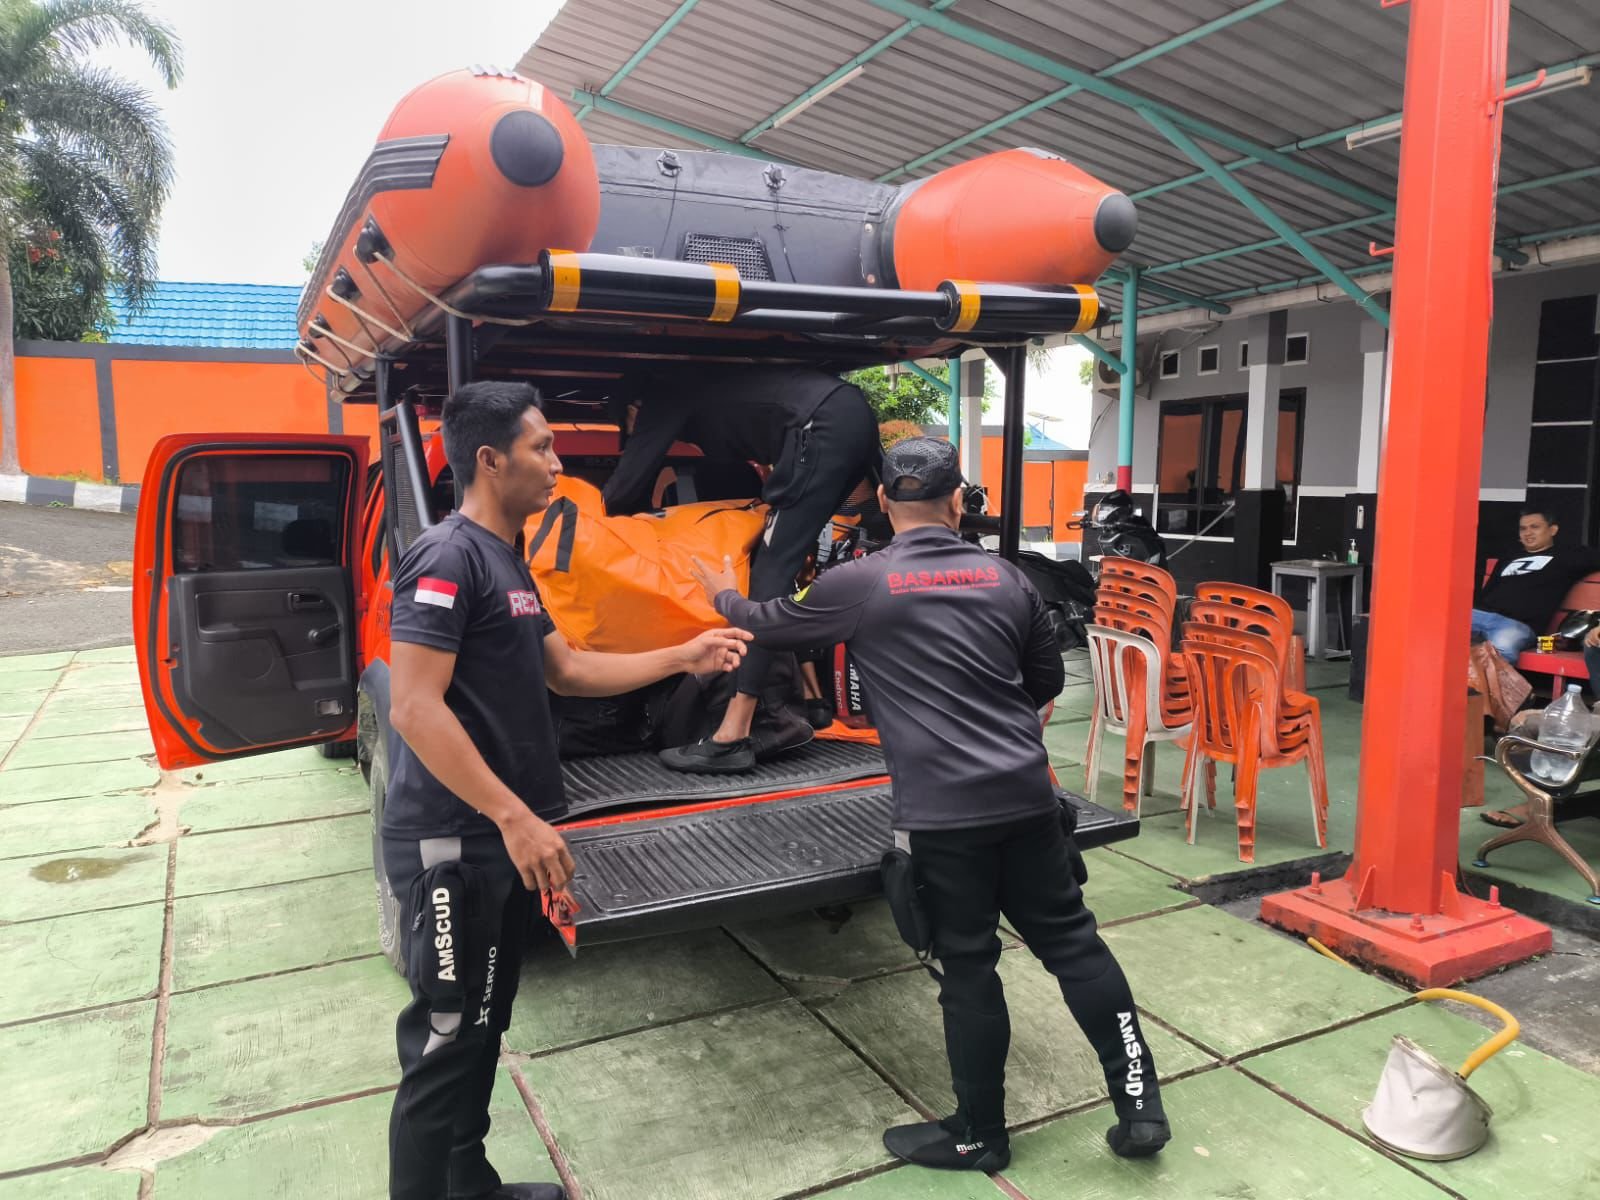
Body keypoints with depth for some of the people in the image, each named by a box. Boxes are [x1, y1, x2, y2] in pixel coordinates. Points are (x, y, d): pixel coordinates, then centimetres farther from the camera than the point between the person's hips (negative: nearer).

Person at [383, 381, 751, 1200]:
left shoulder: (506, 561, 13)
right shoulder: (448, 557, -18)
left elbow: (566, 672, 17)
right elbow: (414, 710, -24)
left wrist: (683, 657, 13)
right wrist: (514, 816, -26)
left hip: (498, 839, 10)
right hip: (453, 844, -10)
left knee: (483, 1029, 20)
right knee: (445, 1043, 2)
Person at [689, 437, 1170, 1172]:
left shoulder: (859, 585, -5)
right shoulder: (1006, 579, 7)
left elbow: (769, 625, 11)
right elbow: (1048, 681, 17)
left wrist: (724, 597, 32)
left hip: (942, 813, -4)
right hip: (1027, 796, 4)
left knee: (967, 969, 8)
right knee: (1073, 943, 16)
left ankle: (979, 1136, 24)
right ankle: (1140, 1105, 23)